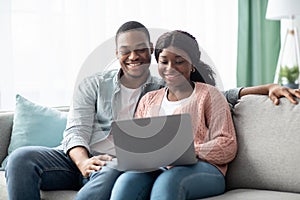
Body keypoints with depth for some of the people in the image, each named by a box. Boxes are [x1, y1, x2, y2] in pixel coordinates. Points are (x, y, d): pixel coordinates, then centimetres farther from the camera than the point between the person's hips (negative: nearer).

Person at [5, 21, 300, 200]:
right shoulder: (94, 85, 14)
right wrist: (84, 162, -20)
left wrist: (266, 88, -5)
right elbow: (76, 130, 3)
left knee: (111, 176, -39)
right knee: (22, 158, -26)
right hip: (77, 159, 2)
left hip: (118, 166, -1)